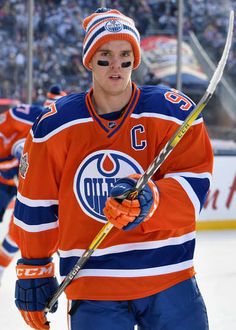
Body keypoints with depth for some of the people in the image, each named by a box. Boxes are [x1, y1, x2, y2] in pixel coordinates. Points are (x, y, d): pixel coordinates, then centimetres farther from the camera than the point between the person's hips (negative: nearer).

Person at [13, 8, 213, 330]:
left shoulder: (175, 112, -3)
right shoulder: (54, 126, -1)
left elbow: (193, 185, -9)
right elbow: (35, 205, 7)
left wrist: (150, 200, -28)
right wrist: (33, 271, 11)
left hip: (169, 279, 0)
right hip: (91, 288, 0)